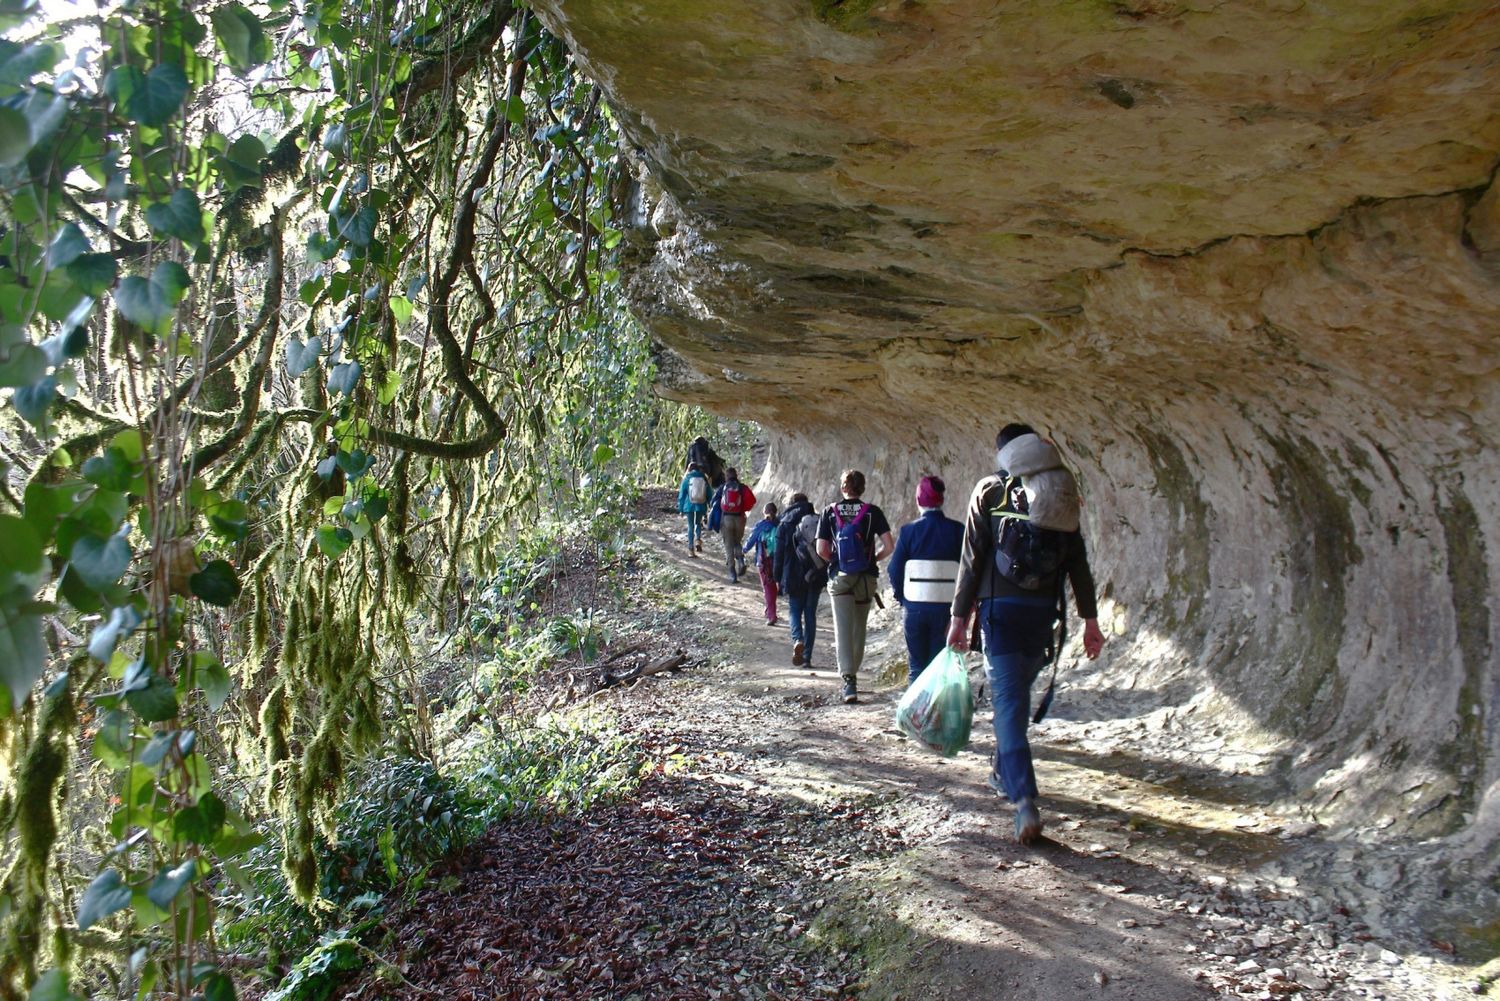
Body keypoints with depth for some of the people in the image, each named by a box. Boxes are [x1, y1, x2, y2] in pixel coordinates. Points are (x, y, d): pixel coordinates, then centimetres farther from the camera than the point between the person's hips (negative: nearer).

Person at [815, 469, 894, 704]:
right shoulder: (872, 512, -2)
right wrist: (874, 559, 10)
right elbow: (889, 546, -7)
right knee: (859, 629, 18)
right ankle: (851, 671, 31)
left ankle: (849, 680, -15)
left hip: (840, 577, -1)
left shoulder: (830, 512, -1)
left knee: (843, 629, -2)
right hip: (866, 577, 1)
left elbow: (821, 550, -4)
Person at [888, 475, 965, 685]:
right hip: (946, 607, 0)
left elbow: (895, 570, -3)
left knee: (916, 666, 11)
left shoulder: (909, 530, -5)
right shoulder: (957, 530, -2)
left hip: (914, 607, 0)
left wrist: (902, 598, 11)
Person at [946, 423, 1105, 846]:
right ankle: (1003, 772, 36)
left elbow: (972, 559, -4)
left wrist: (960, 616, -1)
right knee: (1017, 692, 21)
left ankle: (1025, 800, -17)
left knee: (1009, 699, -6)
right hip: (1043, 609, 4)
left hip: (1001, 607, -4)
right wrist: (1090, 618, 8)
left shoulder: (989, 491, 0)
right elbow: (1078, 561, 6)